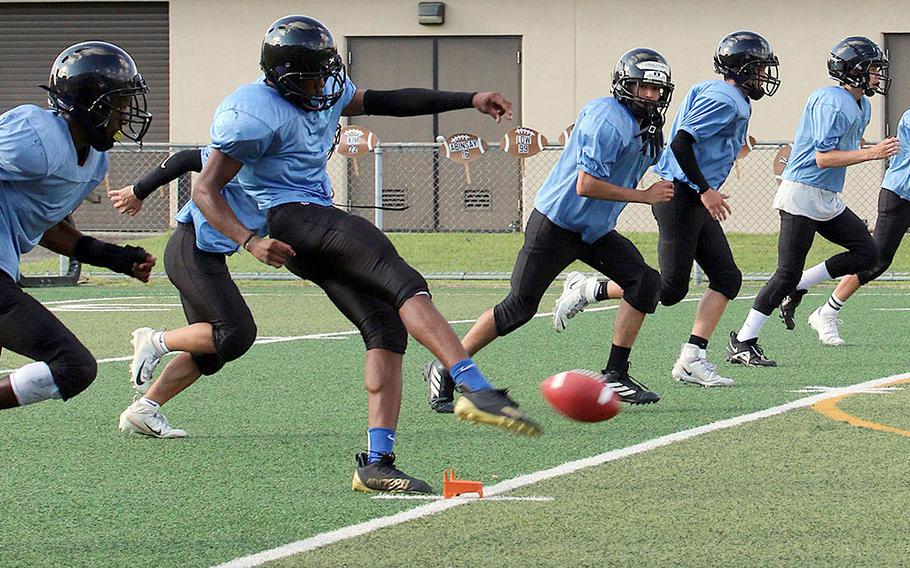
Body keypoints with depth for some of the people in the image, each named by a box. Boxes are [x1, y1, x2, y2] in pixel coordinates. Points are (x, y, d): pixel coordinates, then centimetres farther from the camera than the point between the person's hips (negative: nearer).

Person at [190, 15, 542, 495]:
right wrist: (251, 242, -25)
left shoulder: (323, 94, 16)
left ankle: (377, 463, -7)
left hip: (319, 222, 10)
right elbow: (205, 190, -11)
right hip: (294, 222, -10)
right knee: (406, 286, -24)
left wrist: (470, 101, 18)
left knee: (385, 328, -2)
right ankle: (476, 390, -41)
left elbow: (389, 102, 23)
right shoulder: (256, 115, -11)